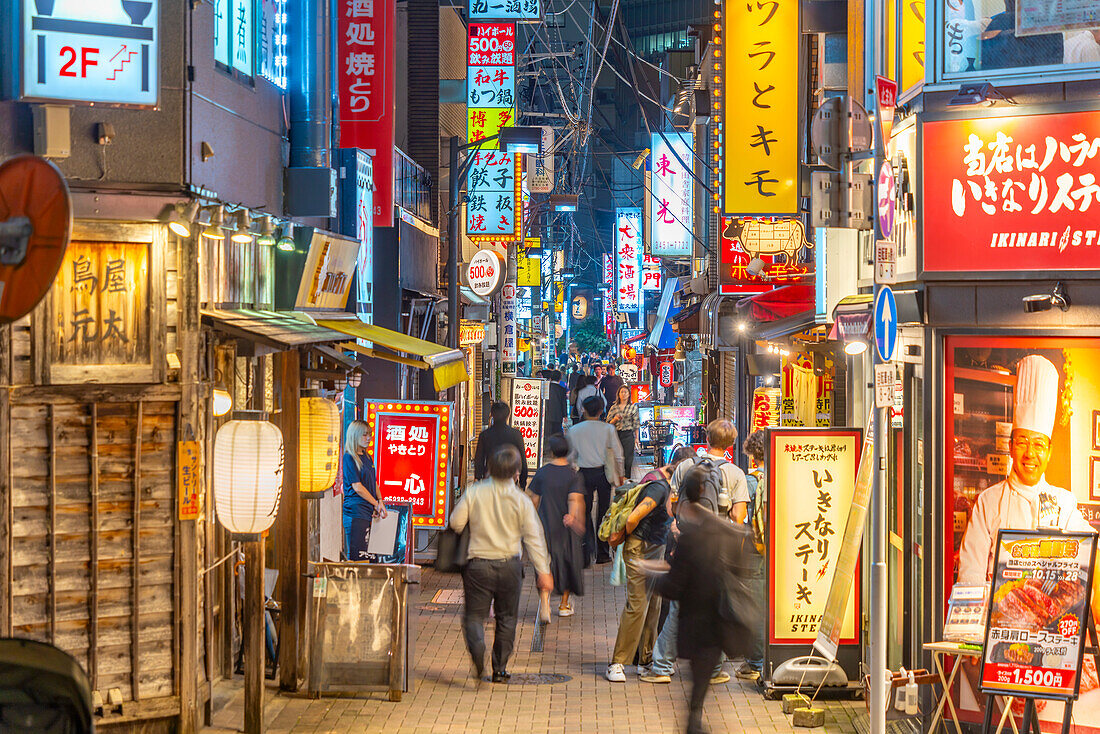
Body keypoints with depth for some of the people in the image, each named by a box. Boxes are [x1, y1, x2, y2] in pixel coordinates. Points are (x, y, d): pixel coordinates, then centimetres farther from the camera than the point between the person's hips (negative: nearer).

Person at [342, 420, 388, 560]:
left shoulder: (367, 457, 17)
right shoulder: (349, 458, -9)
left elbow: (374, 482, 19)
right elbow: (357, 487, -13)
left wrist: (380, 501, 2)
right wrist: (376, 504, -5)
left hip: (367, 511, 8)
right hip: (355, 510, -8)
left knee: (363, 553, 7)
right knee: (355, 554, -11)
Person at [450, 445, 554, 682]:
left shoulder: (474, 492, -7)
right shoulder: (521, 500, -6)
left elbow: (456, 523, -4)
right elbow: (533, 537, -5)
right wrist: (543, 571, -1)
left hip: (478, 564, -1)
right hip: (509, 565, 1)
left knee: (474, 614, 6)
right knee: (506, 617, 15)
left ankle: (476, 645, -26)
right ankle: (500, 669, 16)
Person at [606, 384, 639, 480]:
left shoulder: (633, 407, 5)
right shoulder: (613, 407, 8)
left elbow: (636, 424, 4)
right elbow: (608, 423, 10)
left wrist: (636, 437, -1)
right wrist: (615, 419, -10)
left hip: (628, 435, -2)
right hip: (616, 435, 2)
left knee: (627, 458, -3)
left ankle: (626, 478, 4)